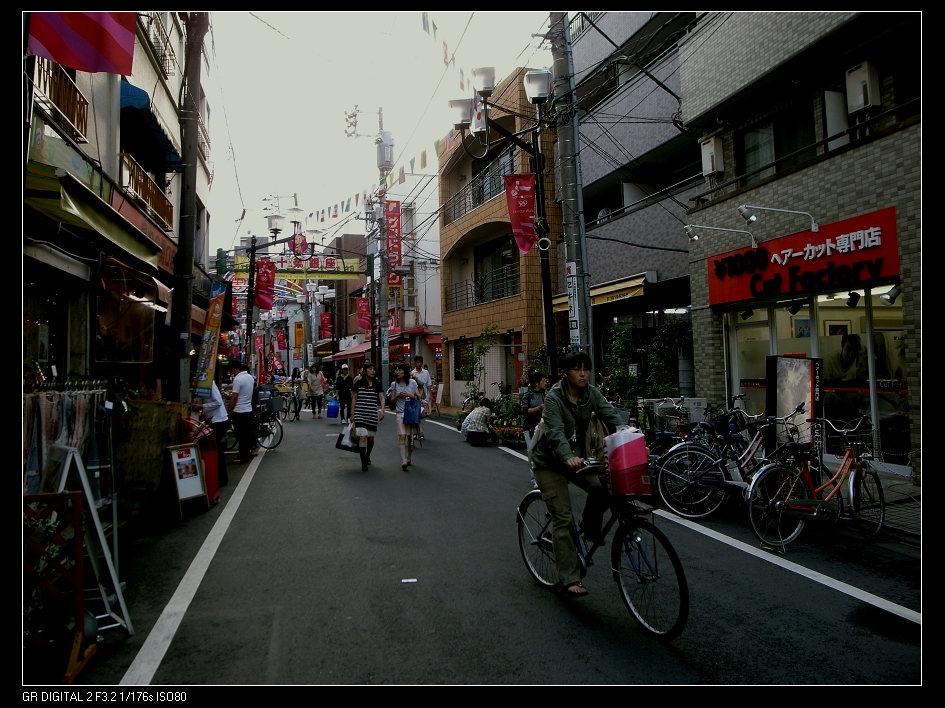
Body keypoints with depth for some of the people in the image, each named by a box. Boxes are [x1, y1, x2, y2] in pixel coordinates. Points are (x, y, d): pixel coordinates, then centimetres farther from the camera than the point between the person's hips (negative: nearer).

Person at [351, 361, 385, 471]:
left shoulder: (377, 384, 4)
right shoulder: (359, 383, -1)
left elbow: (382, 398, 1)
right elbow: (354, 399, 5)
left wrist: (382, 410, -15)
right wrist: (352, 413, 6)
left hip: (373, 414, 3)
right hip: (360, 414, -3)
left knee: (371, 438, 13)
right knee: (362, 437, -12)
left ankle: (367, 455, 40)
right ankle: (363, 463, -6)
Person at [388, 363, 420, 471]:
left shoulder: (412, 382, -1)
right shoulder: (394, 384, 3)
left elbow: (418, 397, 2)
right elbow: (392, 400, 8)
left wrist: (409, 395, -14)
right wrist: (398, 395, -12)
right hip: (401, 413, 0)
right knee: (402, 436, -14)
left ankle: (408, 459, 24)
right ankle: (403, 461, -17)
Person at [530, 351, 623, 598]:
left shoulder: (592, 393, -5)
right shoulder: (554, 397, -20)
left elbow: (612, 418, -17)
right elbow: (555, 433, -32)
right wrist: (568, 458, -49)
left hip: (576, 457, 5)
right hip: (550, 462, -5)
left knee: (601, 487, -23)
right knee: (562, 518, -9)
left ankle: (591, 528, 6)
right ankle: (569, 580, -3)